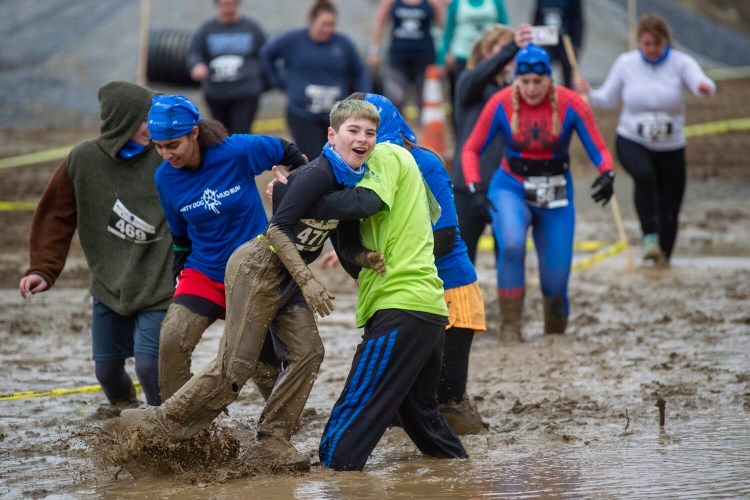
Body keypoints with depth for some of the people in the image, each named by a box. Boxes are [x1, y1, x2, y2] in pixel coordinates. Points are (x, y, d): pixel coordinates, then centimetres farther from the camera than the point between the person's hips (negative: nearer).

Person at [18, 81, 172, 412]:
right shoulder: (83, 160, -7)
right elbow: (55, 217, 0)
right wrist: (42, 269, -7)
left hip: (159, 287, -3)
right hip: (109, 286, 3)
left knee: (149, 362, -15)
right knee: (106, 366, 10)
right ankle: (122, 402, 46)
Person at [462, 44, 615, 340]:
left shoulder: (571, 104, -13)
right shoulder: (501, 104, -13)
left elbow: (598, 150, -12)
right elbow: (471, 150, -7)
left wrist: (607, 174, -33)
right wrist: (475, 189, -23)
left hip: (556, 197, 1)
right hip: (511, 190, -1)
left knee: (556, 277, -1)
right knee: (511, 244, -32)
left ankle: (555, 334, 27)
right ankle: (510, 325, -19)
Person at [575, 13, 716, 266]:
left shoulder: (680, 63, -7)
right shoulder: (626, 63, -2)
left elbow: (698, 79, -26)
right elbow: (608, 98, 3)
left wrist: (704, 87, -51)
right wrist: (588, 95, -19)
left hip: (670, 148, 1)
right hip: (631, 142, -1)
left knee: (669, 213, 4)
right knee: (644, 174, -36)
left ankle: (663, 258, 27)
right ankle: (650, 237, -31)